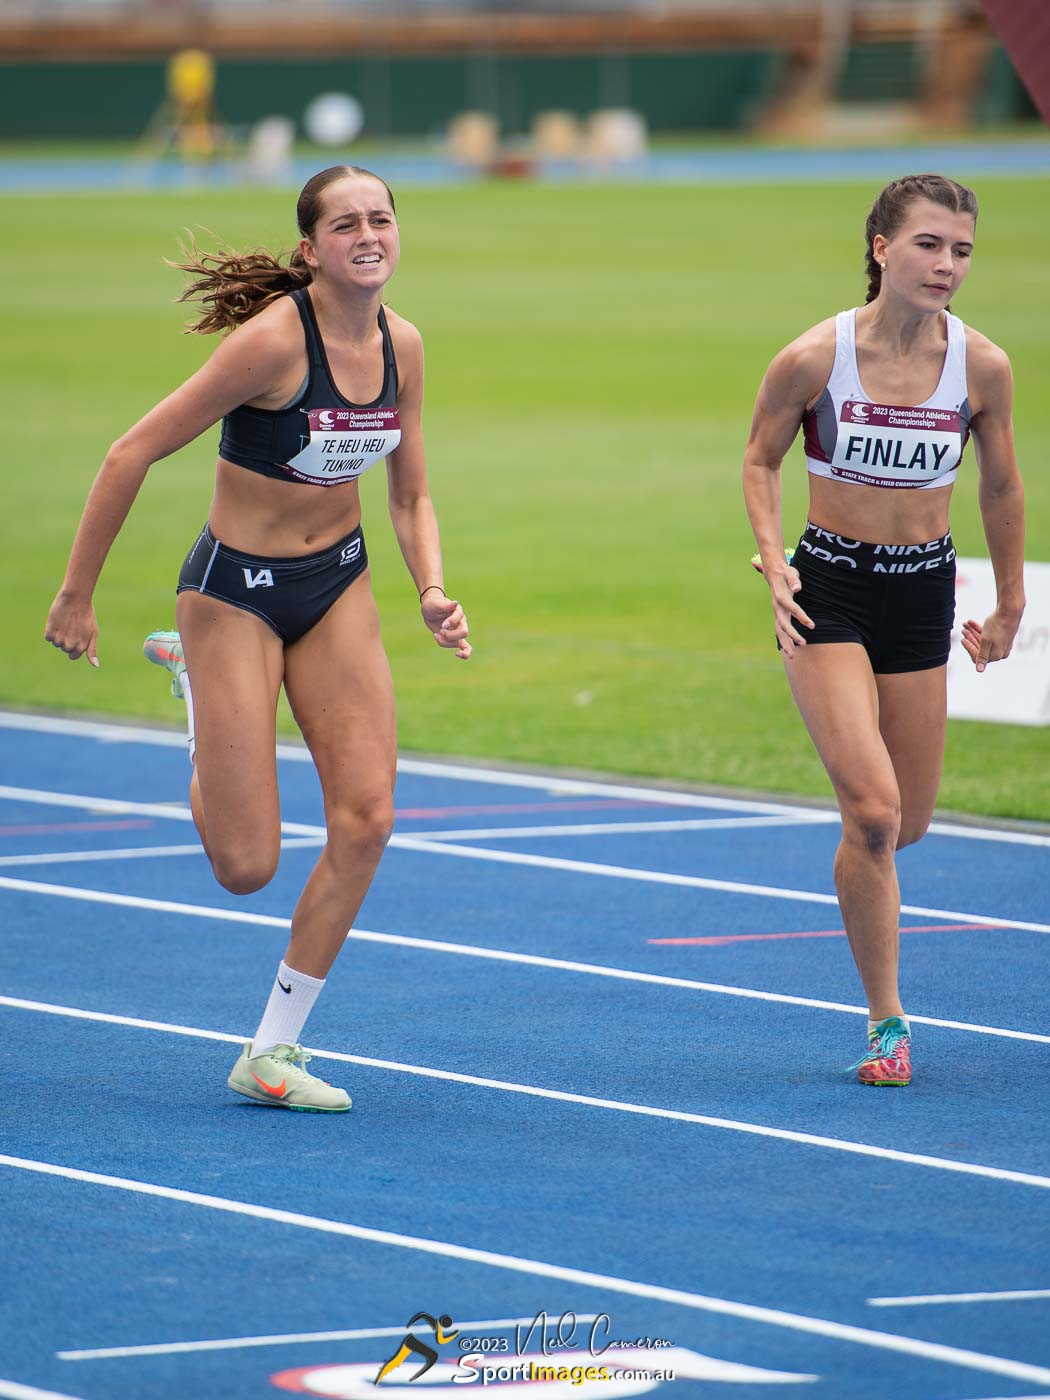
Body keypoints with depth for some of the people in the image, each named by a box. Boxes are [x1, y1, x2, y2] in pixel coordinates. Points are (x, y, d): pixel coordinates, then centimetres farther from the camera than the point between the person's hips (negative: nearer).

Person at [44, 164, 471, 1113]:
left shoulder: (402, 347, -2)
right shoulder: (274, 339, -23)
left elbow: (411, 498, 10)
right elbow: (134, 453, -17)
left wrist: (434, 592, -9)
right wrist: (77, 595, -13)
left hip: (339, 586, 6)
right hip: (236, 589, -6)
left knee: (366, 820, -7)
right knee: (248, 865, -4)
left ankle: (273, 1052, 5)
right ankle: (195, 694, 27)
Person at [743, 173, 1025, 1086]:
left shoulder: (983, 367, -7)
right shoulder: (814, 358, -13)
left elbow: (1002, 487, 10)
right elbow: (760, 460, 4)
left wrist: (1010, 606, 17)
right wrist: (774, 560, -10)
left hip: (923, 591, 3)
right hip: (830, 588, -3)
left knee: (908, 824, 7)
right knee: (873, 811, -16)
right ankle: (887, 1022, -5)